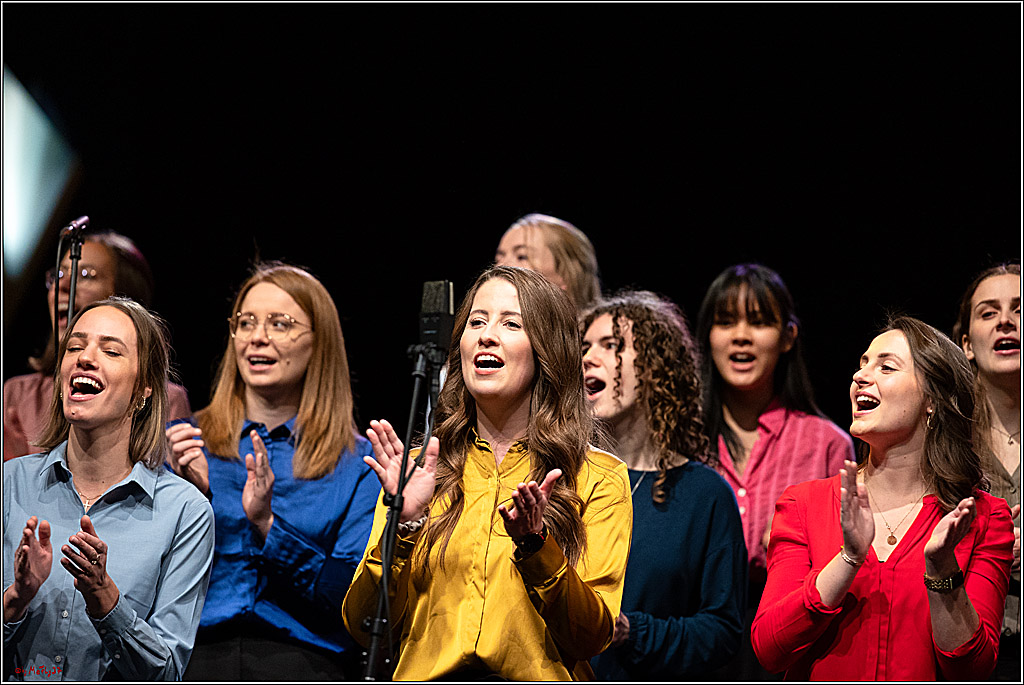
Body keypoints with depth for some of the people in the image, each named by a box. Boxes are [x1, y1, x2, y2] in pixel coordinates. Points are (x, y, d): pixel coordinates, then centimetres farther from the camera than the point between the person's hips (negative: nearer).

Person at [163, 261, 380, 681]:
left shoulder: (358, 464, 12)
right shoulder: (178, 442, 17)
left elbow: (357, 598, 0)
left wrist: (268, 524, -10)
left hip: (299, 658, -1)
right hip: (191, 652, 1)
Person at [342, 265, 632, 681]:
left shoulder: (599, 478, 7)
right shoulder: (414, 471, 13)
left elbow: (591, 638, -1)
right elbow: (365, 629, 6)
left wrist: (534, 543, -13)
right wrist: (404, 523, -7)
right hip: (426, 677, 1)